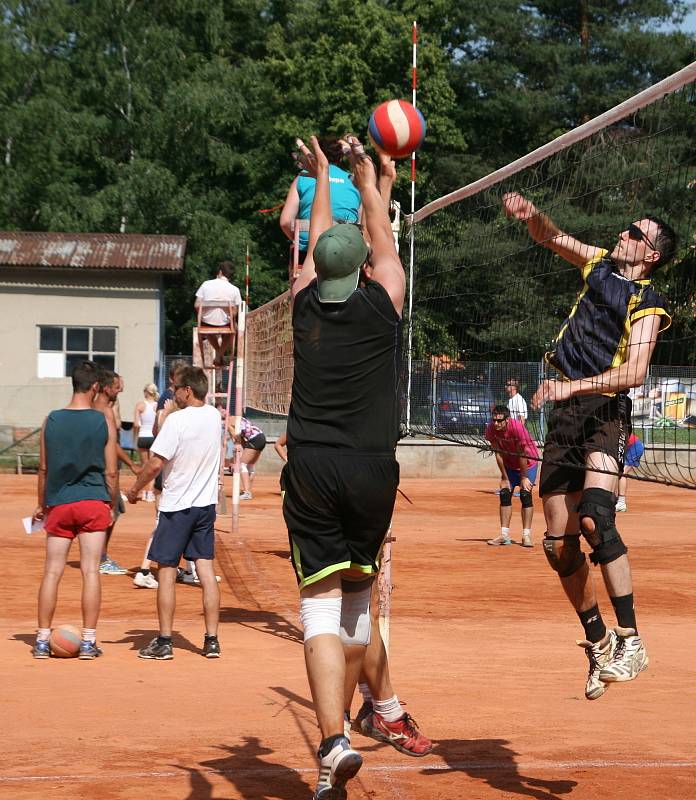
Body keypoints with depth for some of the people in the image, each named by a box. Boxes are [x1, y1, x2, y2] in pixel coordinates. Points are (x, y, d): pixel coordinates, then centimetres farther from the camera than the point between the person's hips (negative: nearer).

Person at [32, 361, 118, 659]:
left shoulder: (51, 421, 1)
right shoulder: (104, 423, -4)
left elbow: (44, 468, 7)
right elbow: (111, 472, -1)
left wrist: (42, 504, 18)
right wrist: (113, 506, 12)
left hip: (59, 503, 2)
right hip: (93, 502, -2)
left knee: (52, 572, 6)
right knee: (90, 571, 1)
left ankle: (42, 641, 8)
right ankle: (88, 642, 1)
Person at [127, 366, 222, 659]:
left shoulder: (177, 420, -17)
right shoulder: (214, 416, 5)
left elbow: (157, 462, -17)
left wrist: (135, 489, -3)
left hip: (176, 505, -6)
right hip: (206, 503, 6)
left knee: (167, 572, 3)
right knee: (206, 571, 6)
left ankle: (164, 642, 5)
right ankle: (211, 641, 5)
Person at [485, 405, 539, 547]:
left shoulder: (517, 428, -34)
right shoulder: (491, 429, -20)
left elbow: (522, 455, -25)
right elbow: (498, 453, -12)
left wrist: (524, 478, -17)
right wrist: (504, 477, -9)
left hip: (528, 462, -5)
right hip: (509, 464, 5)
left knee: (525, 493, -15)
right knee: (505, 494, -3)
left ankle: (526, 535, -14)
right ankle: (504, 534, 3)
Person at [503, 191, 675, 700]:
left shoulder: (646, 304, -6)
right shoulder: (600, 265, 14)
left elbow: (635, 373, -18)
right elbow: (552, 237, 20)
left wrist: (572, 386, -26)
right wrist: (531, 214, -2)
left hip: (605, 412, -7)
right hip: (566, 412, 7)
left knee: (595, 519, -29)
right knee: (560, 543, 5)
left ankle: (630, 639, -27)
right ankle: (599, 643, 19)